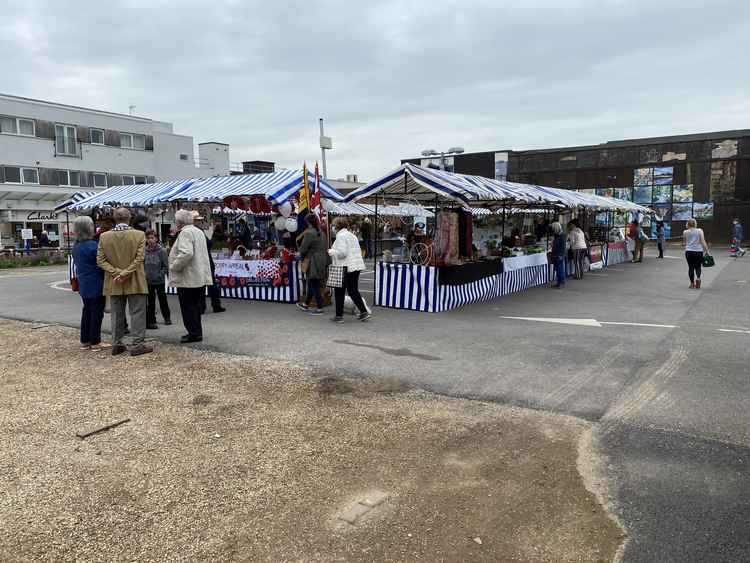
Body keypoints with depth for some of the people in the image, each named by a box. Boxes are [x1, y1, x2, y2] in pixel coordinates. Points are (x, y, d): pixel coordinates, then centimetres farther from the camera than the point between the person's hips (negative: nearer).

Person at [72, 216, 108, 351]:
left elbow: (78, 264, 15)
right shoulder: (92, 245, -18)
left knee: (87, 311, 15)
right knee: (97, 313, 0)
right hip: (96, 285, -8)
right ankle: (95, 342, 5)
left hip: (83, 285, 8)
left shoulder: (76, 246, 7)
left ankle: (85, 341, 21)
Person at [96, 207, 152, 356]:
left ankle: (117, 344, 19)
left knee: (117, 315, 13)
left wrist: (117, 272, -7)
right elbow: (139, 259, -14)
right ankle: (137, 345, 2)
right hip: (135, 283, -3)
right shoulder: (139, 235, -8)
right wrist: (125, 274, -12)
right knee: (137, 313, 3)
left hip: (113, 284, 3)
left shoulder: (104, 236, 0)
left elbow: (100, 260, -3)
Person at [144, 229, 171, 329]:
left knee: (162, 299, 13)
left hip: (159, 281, -1)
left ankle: (167, 317, 33)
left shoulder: (162, 250, -10)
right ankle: (151, 321, 15)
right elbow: (141, 264, 6)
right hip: (148, 281, 2)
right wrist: (144, 274, -5)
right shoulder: (144, 251, -3)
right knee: (151, 301, 6)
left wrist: (160, 274, -14)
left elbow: (166, 266, -6)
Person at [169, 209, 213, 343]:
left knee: (188, 307, -1)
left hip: (188, 278, -9)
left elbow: (186, 253, -27)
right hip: (201, 277, 9)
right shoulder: (199, 231, 15)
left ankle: (194, 333, 2)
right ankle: (197, 332, 21)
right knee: (195, 306, 15)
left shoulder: (185, 233, -14)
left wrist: (174, 266, -15)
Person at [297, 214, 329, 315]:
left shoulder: (309, 233, -16)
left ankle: (320, 309, 2)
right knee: (311, 284, 20)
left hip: (313, 263, -9)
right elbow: (325, 247, 14)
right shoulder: (321, 232, 10)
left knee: (314, 285, -1)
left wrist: (302, 256, 9)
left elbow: (303, 248, -13)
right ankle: (306, 304, 34)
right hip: (322, 260, 9)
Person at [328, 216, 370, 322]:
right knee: (353, 291, 13)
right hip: (356, 266, 9)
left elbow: (342, 252, -21)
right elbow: (357, 251, 18)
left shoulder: (341, 235, -11)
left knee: (339, 292, 2)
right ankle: (364, 312, 9)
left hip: (345, 267, -9)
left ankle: (339, 316, 8)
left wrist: (332, 252, -4)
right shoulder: (351, 235, 17)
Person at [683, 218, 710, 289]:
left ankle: (692, 283, 7)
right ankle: (698, 278, -18)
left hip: (689, 251, 0)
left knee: (691, 267, 7)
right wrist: (707, 250, -4)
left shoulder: (685, 232, 1)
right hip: (698, 251, 0)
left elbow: (684, 243, 8)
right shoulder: (700, 231, 1)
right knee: (698, 267, 10)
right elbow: (703, 242, -6)